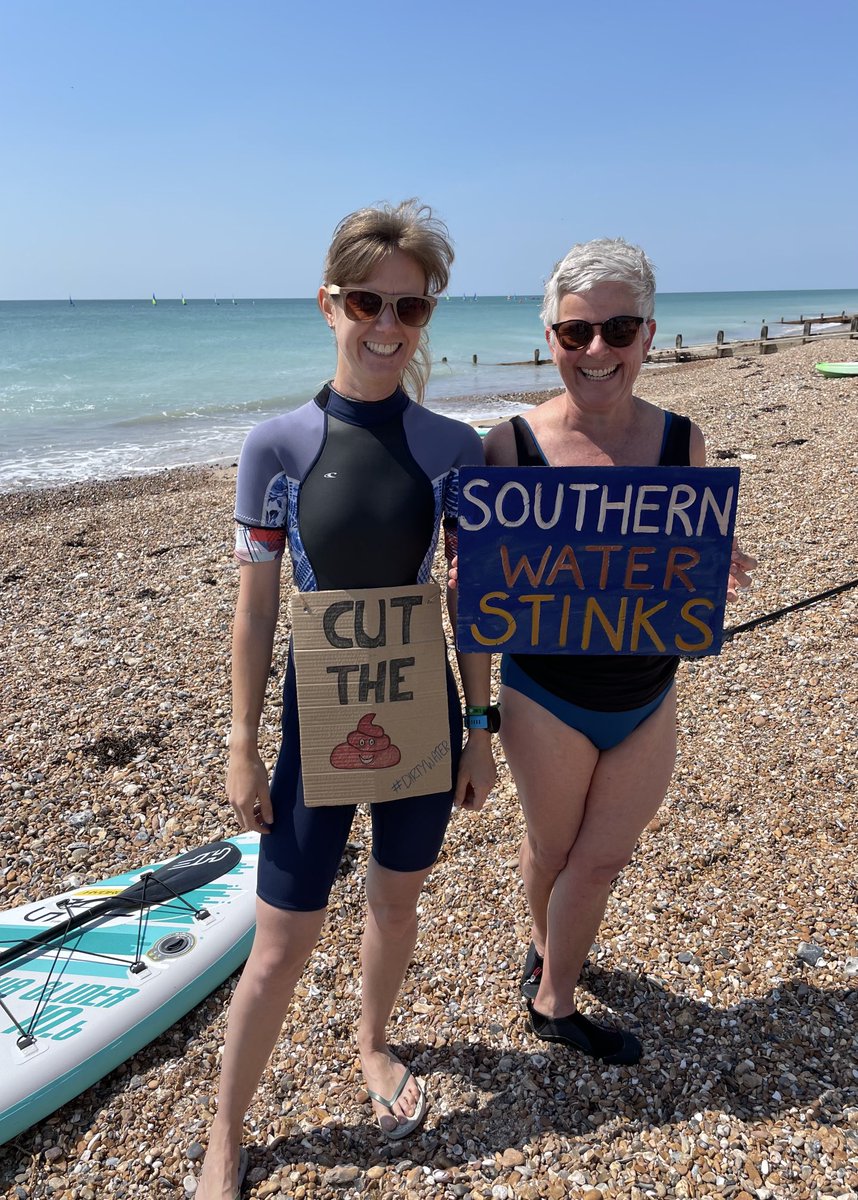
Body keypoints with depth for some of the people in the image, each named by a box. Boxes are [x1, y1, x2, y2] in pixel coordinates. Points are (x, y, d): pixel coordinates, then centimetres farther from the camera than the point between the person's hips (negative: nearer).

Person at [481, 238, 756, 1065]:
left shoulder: (681, 441, -6)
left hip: (648, 697, 3)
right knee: (554, 851, 19)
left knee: (604, 859, 15)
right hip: (546, 697, -2)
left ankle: (553, 1000, 42)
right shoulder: (512, 445, -14)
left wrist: (716, 568, -19)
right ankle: (551, 950, 53)